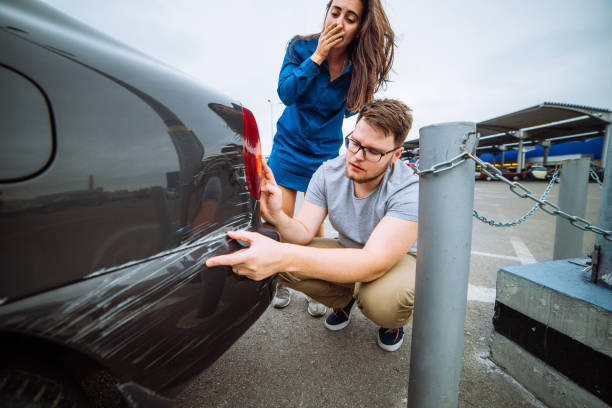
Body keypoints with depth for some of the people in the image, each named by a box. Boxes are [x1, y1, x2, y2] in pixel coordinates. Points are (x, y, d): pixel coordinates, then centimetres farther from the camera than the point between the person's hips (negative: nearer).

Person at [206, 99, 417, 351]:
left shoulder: (408, 190, -29)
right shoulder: (329, 172, -15)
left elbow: (375, 262, -41)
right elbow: (304, 232, -16)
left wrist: (285, 257, -54)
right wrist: (277, 217, -41)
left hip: (397, 257, -3)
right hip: (348, 252, 4)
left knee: (383, 300, -38)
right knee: (282, 263, -20)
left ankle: (393, 320, 4)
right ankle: (344, 299, 9)